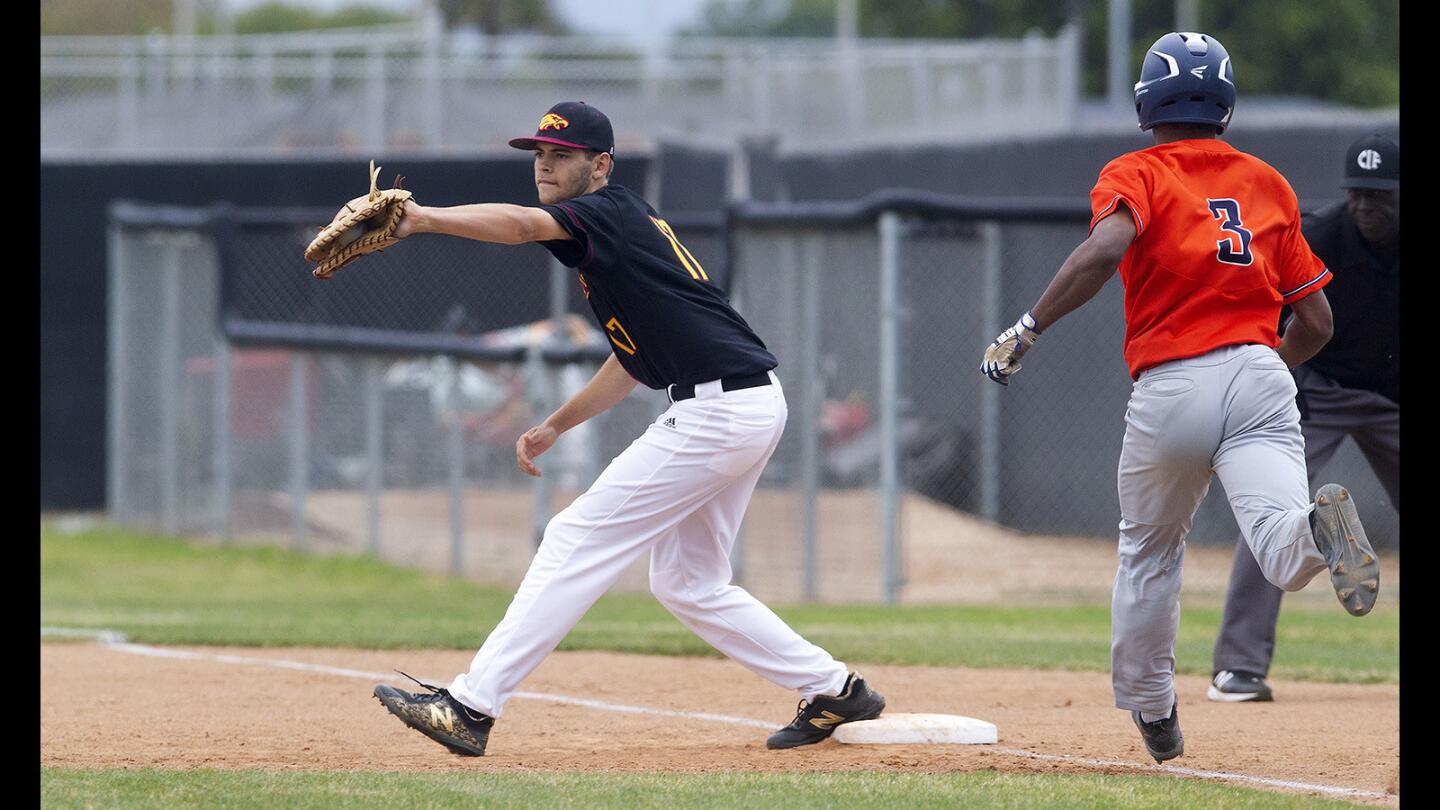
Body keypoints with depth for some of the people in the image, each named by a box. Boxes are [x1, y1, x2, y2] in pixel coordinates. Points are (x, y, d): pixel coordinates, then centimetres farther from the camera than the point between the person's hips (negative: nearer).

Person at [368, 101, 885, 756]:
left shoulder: (610, 213, -9)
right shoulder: (625, 229, 21)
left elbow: (523, 224, -29)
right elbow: (639, 357, 27)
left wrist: (425, 218, -41)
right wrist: (555, 427, 24)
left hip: (721, 407, -10)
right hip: (751, 409, 10)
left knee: (578, 540, -11)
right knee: (686, 583, 18)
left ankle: (470, 706, -14)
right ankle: (833, 691, 22)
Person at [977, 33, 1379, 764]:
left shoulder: (1137, 175, 7)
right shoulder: (1268, 184, 19)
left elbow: (1105, 247, -18)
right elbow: (1316, 322, 17)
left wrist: (1026, 331, -11)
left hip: (1169, 392, -1)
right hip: (1260, 376, 1)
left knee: (1149, 549, 23)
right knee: (1285, 553, -17)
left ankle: (1150, 710, 32)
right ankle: (1318, 529, -51)